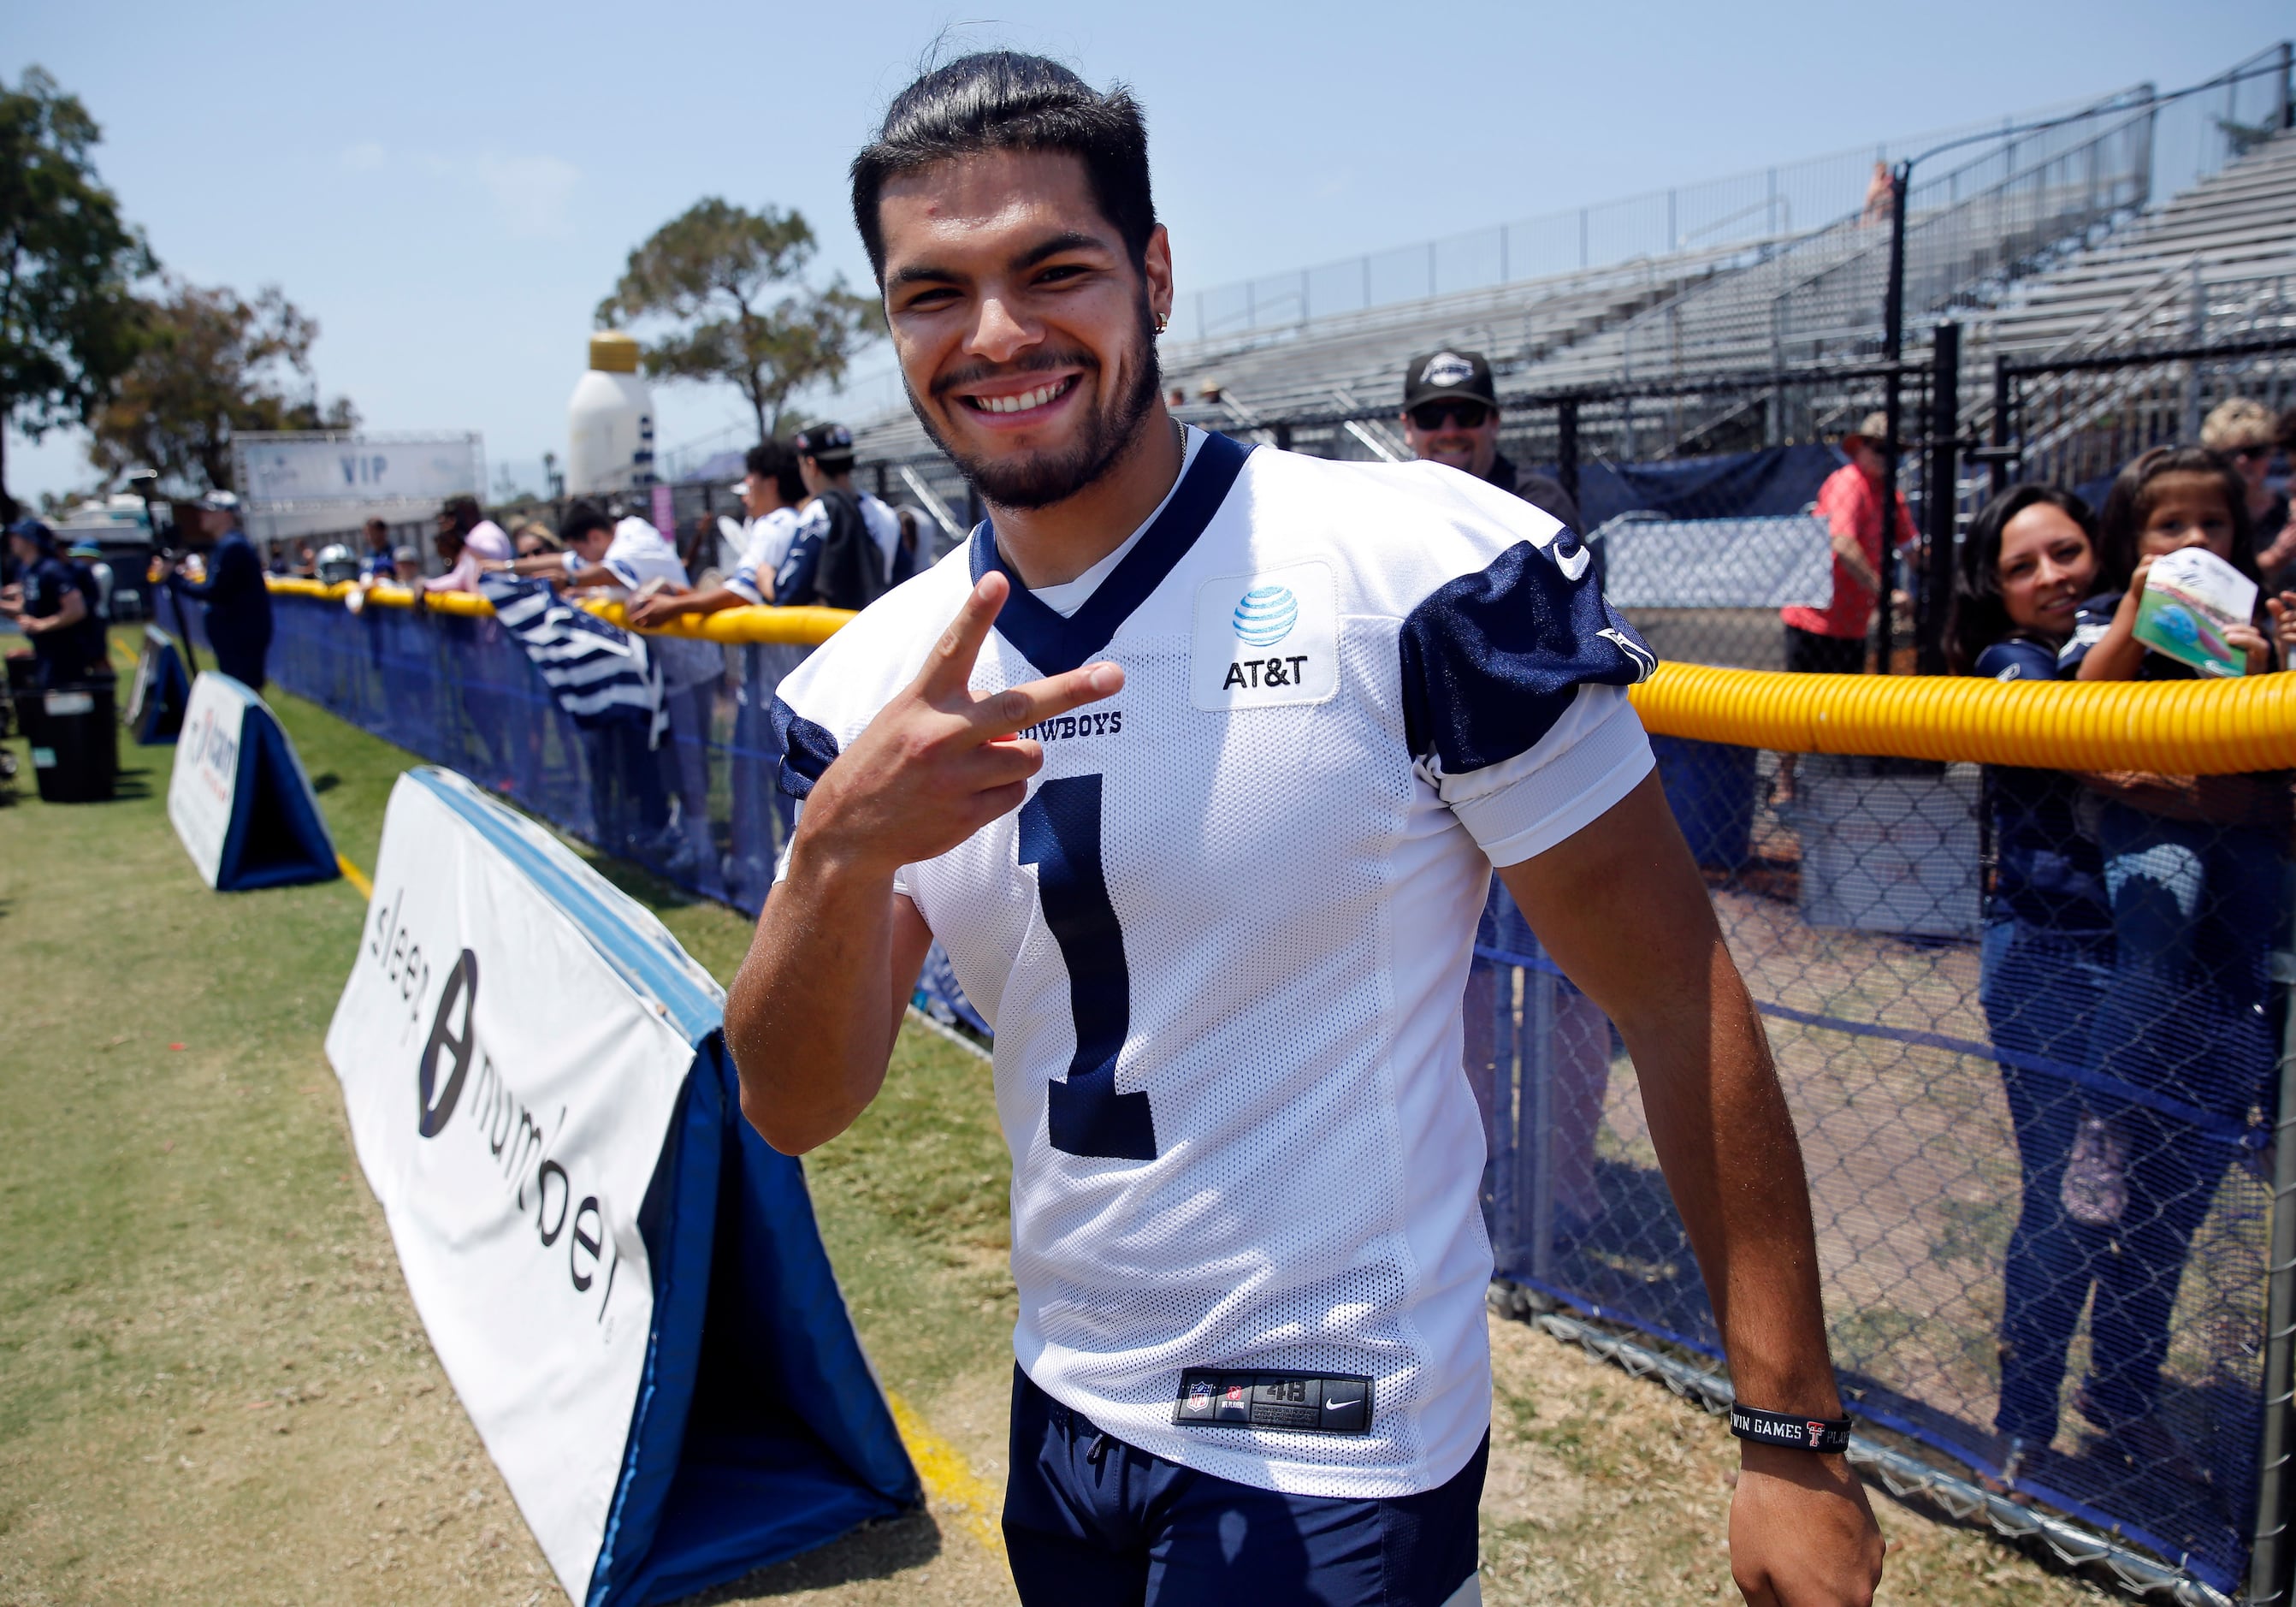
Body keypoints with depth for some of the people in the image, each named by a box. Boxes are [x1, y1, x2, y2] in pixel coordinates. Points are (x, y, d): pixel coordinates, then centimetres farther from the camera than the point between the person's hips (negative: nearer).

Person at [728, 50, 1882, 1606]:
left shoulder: (1422, 575, -16)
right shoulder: (879, 682, -2)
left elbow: (1675, 994, -13)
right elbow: (796, 1110, -6)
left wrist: (1795, 1434, -12)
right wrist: (841, 850, -26)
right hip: (1062, 1415, 5)